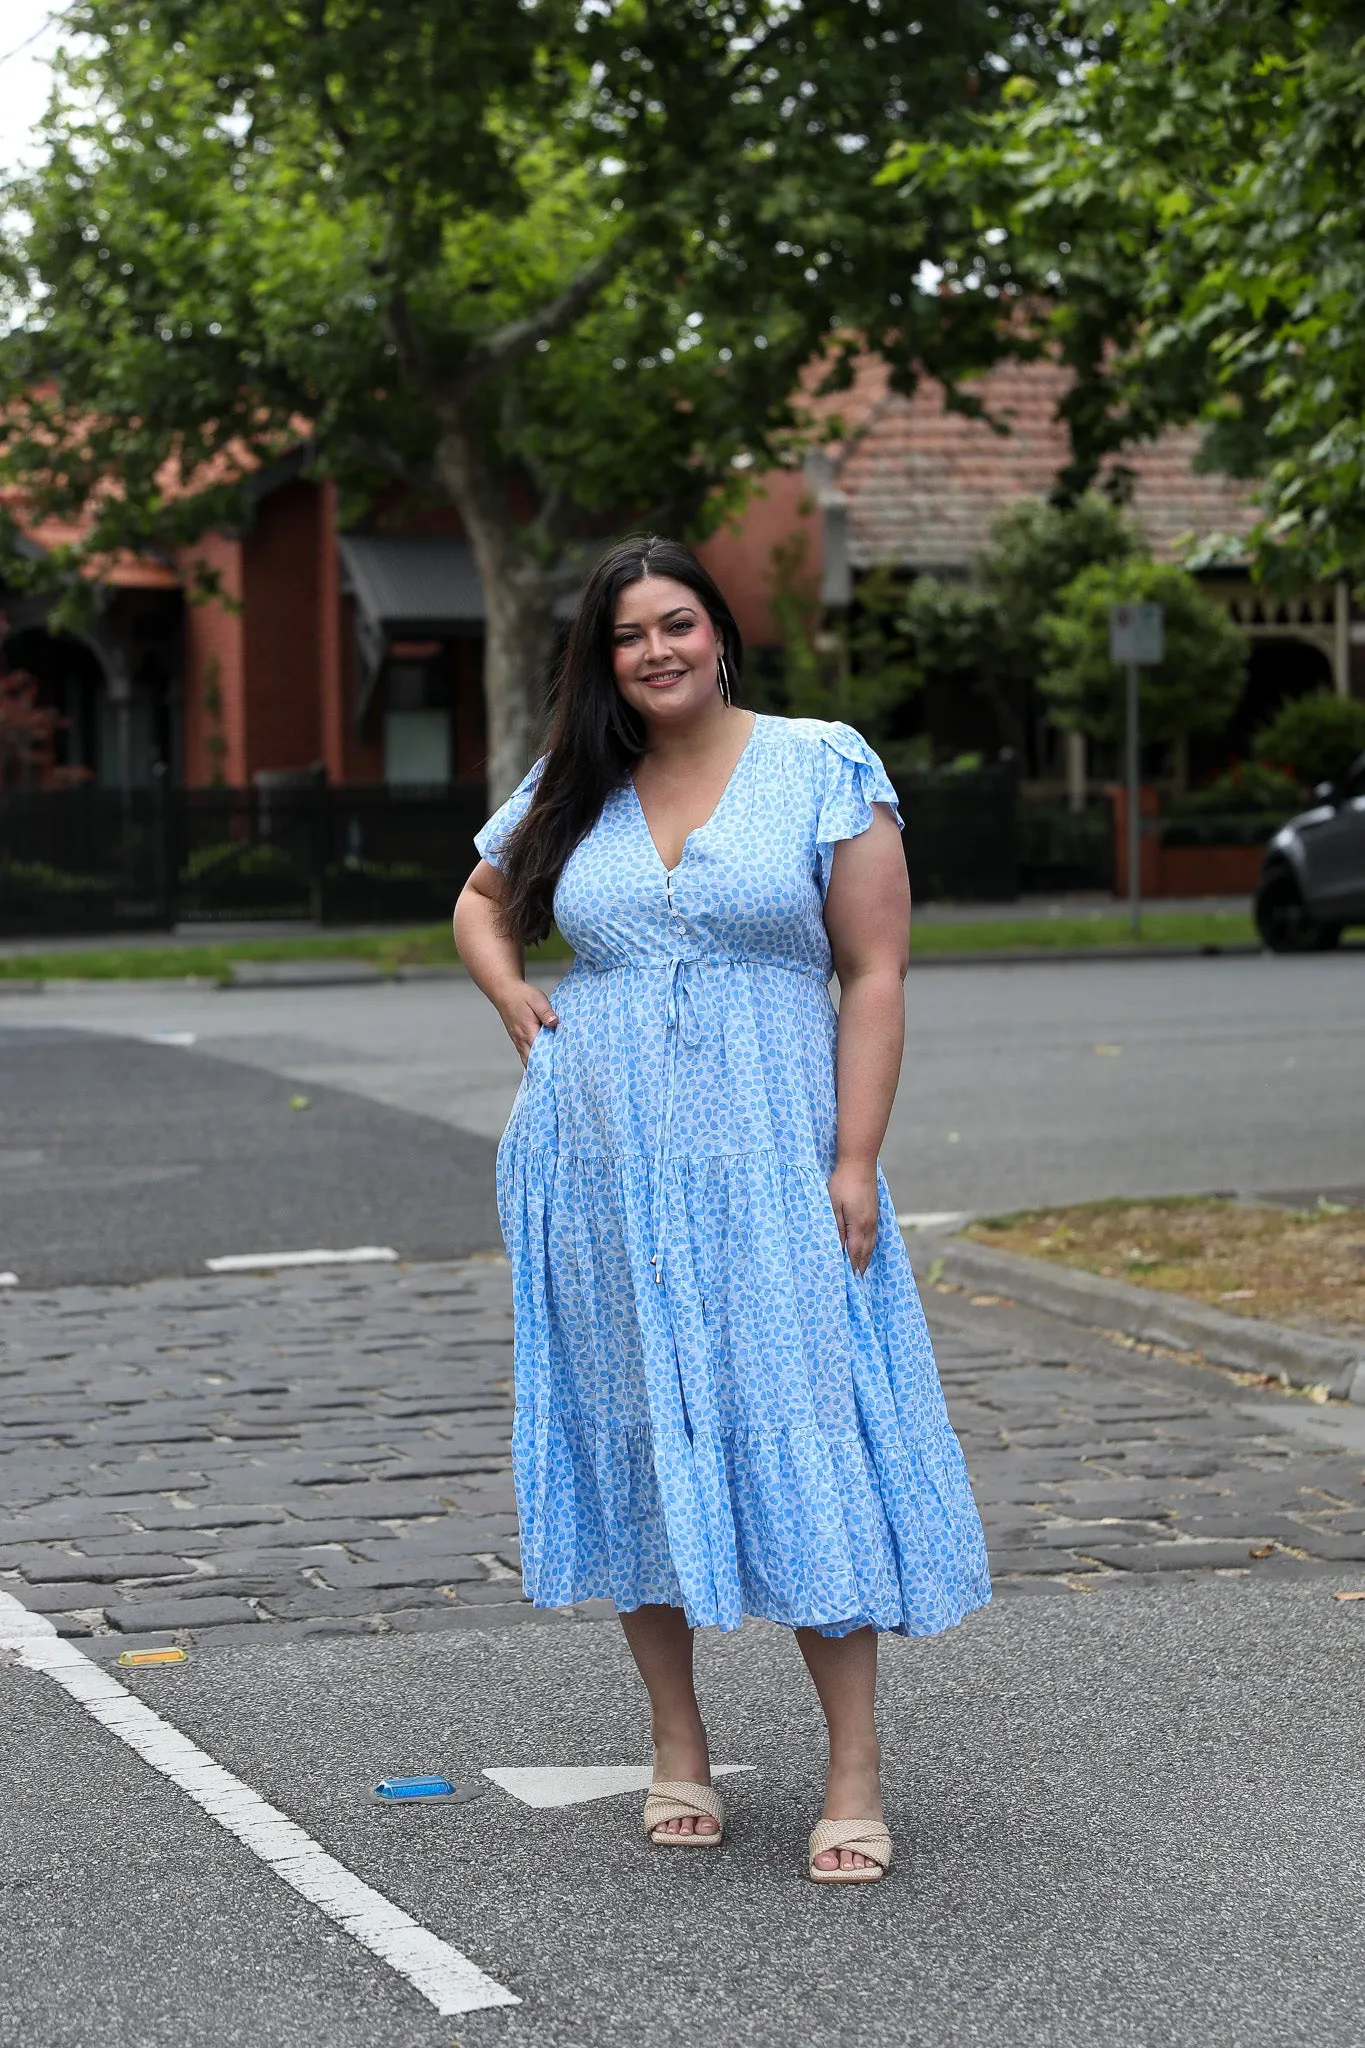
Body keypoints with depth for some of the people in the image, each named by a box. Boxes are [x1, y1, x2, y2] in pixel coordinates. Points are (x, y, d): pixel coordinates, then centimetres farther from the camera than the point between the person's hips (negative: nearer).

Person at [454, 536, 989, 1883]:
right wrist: (512, 997, 6)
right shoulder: (571, 793, 9)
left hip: (766, 1169, -3)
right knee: (635, 1440, 7)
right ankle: (677, 1752, 19)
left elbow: (875, 974, -3)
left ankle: (855, 1772, 1)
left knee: (803, 1443, -6)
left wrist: (855, 1162, -11)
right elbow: (482, 902, 28)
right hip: (602, 1169, 3)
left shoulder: (822, 770, 0)